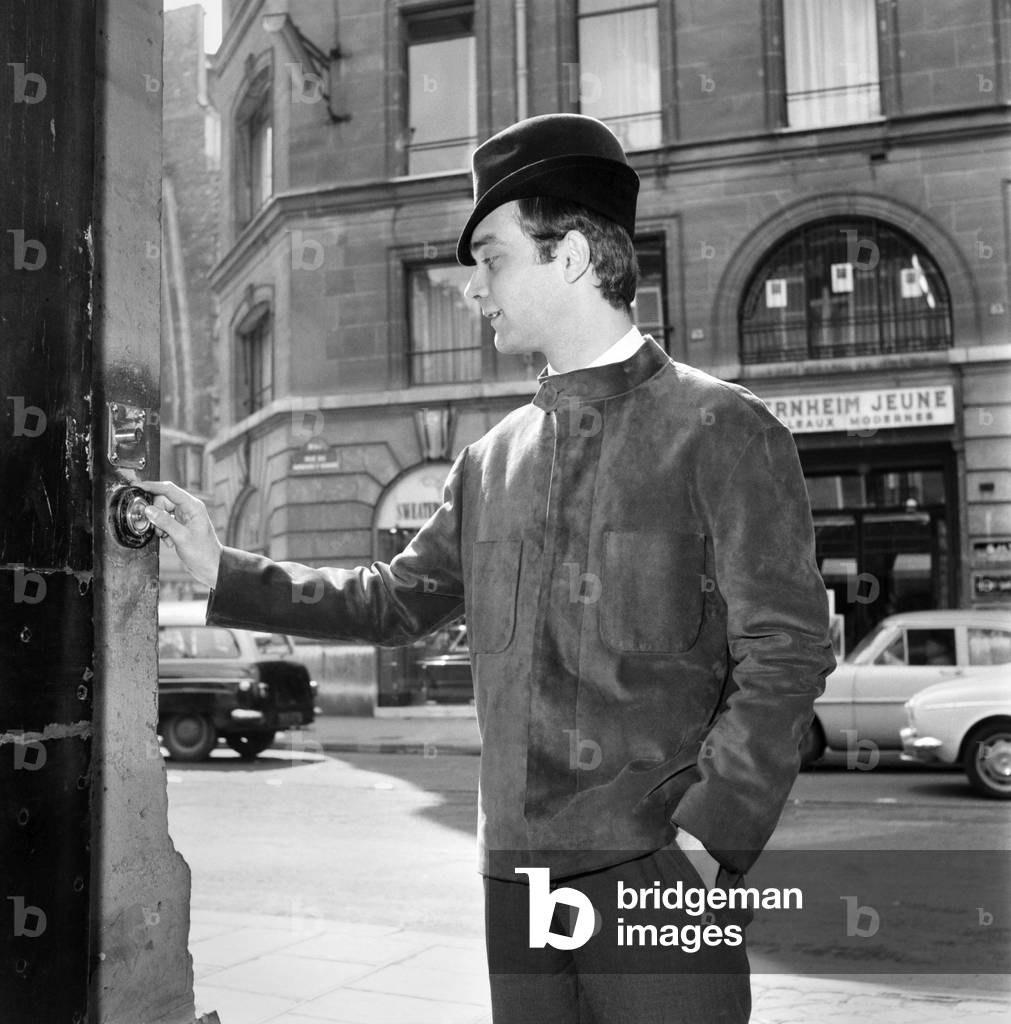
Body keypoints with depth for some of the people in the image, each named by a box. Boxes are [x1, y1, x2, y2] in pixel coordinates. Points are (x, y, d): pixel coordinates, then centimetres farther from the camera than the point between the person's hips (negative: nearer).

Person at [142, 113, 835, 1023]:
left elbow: (785, 655, -10)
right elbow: (394, 601, 19)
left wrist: (707, 835, -16)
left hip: (659, 871, -5)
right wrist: (223, 572, 13)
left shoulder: (721, 431, -6)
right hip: (518, 872, 5)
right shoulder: (492, 461, 11)